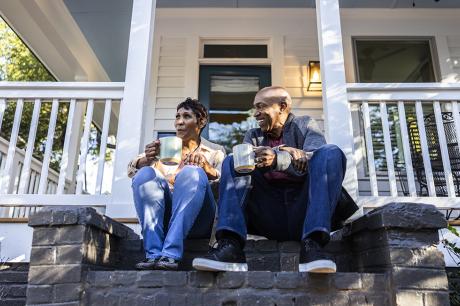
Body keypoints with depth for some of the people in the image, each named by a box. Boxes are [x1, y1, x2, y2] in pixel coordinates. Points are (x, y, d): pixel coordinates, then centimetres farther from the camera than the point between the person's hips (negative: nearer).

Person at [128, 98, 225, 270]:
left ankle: (170, 254, -36)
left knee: (192, 173, -28)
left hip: (197, 219, -2)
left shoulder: (215, 152, 17)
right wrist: (146, 159, -19)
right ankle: (153, 254, -32)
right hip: (164, 214, 2)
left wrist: (206, 167, -22)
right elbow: (132, 170, 4)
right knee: (145, 173, -23)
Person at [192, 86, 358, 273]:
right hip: (270, 219, 2)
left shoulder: (305, 125, 15)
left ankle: (312, 244, -34)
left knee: (331, 152, -19)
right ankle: (230, 246, -31)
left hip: (303, 214, -1)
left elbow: (314, 160, -7)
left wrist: (277, 159, -27)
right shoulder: (253, 135, 22)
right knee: (231, 162, -10)